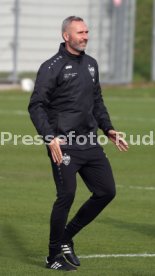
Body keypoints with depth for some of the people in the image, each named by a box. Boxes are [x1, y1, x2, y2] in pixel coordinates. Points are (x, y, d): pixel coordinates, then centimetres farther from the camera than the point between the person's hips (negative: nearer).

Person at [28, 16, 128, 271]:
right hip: (64, 145, -7)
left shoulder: (91, 64, 14)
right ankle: (54, 257, 4)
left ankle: (66, 238, 20)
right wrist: (50, 138, -21)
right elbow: (36, 106, -11)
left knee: (106, 191, 5)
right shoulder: (52, 67, -7)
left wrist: (108, 129, 15)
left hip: (90, 143, 7)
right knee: (66, 195, -10)